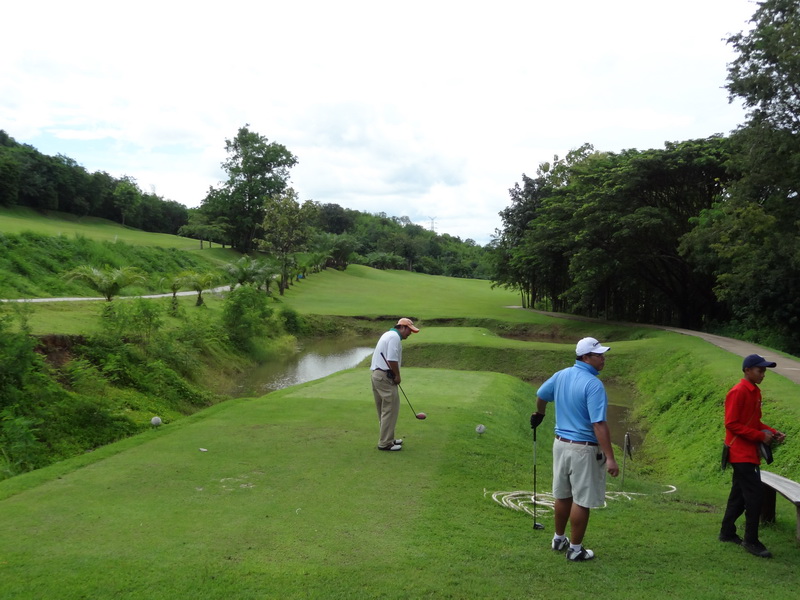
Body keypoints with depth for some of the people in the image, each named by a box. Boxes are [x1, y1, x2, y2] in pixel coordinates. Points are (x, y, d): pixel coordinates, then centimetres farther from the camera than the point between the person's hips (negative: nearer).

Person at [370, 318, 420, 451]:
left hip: (377, 374, 10)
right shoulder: (395, 337, -13)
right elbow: (392, 359, -22)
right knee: (390, 409, -5)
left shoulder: (389, 334, 20)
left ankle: (387, 439, 22)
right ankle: (385, 443, -1)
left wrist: (395, 375, 15)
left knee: (384, 410, 15)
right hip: (385, 377, -10)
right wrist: (397, 375, -8)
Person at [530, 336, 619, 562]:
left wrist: (539, 414, 39)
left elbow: (541, 395, 19)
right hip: (584, 450, -7)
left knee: (563, 495, 20)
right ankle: (575, 549, 16)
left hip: (561, 443, 7)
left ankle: (559, 539, 35)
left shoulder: (561, 375, 2)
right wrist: (610, 458, -23)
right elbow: (599, 425, -25)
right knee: (582, 501, 6)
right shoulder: (594, 385, -21)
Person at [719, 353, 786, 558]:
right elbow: (732, 424, -19)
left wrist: (772, 432, 2)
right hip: (742, 454, -9)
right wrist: (761, 436, -18)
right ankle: (751, 541, 1)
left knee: (739, 495, 14)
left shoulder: (755, 392, 11)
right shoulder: (738, 392, -17)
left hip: (749, 453, 9)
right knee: (754, 496, -8)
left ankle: (727, 532, 24)